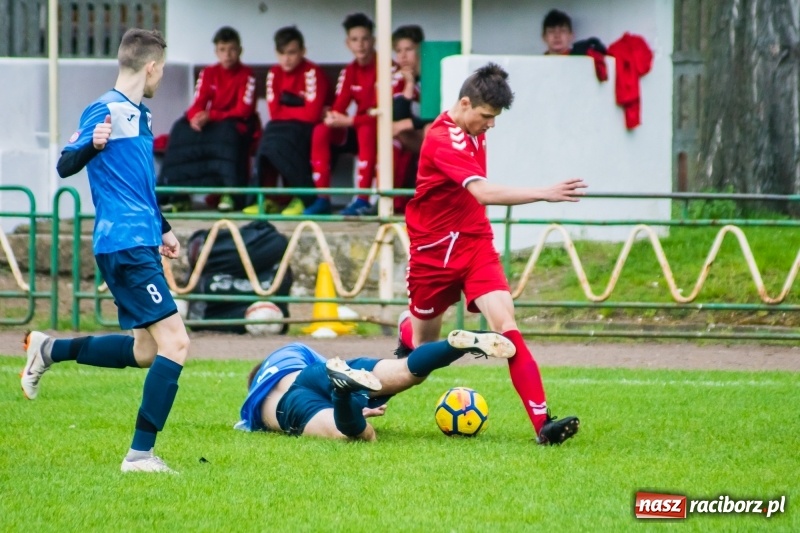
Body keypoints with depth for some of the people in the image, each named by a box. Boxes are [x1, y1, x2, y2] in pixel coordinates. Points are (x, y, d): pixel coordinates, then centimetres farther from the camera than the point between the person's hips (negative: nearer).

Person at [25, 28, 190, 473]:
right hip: (125, 246, -10)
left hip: (140, 243, 10)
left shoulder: (141, 116, 17)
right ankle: (141, 454, -13)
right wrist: (92, 144, -35)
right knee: (174, 342, -14)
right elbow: (66, 166, -16)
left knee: (145, 350, 16)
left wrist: (162, 229, 35)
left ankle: (50, 350, 25)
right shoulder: (106, 111, -10)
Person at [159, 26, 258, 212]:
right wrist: (195, 118, -28)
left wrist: (211, 116, -26)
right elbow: (198, 104, -2)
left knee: (228, 132, -39)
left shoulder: (246, 75, -8)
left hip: (238, 124, -4)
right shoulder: (208, 73, 4)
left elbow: (243, 110, -16)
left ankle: (232, 194, -36)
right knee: (181, 130, -22)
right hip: (211, 125, 4)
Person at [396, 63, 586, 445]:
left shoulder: (473, 131, 1)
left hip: (475, 244, 5)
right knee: (423, 345, 14)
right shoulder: (442, 140, -25)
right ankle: (407, 327, 55)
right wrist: (545, 194, -45)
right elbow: (483, 193, -39)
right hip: (434, 251, -5)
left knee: (505, 323, -17)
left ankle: (542, 421, -27)